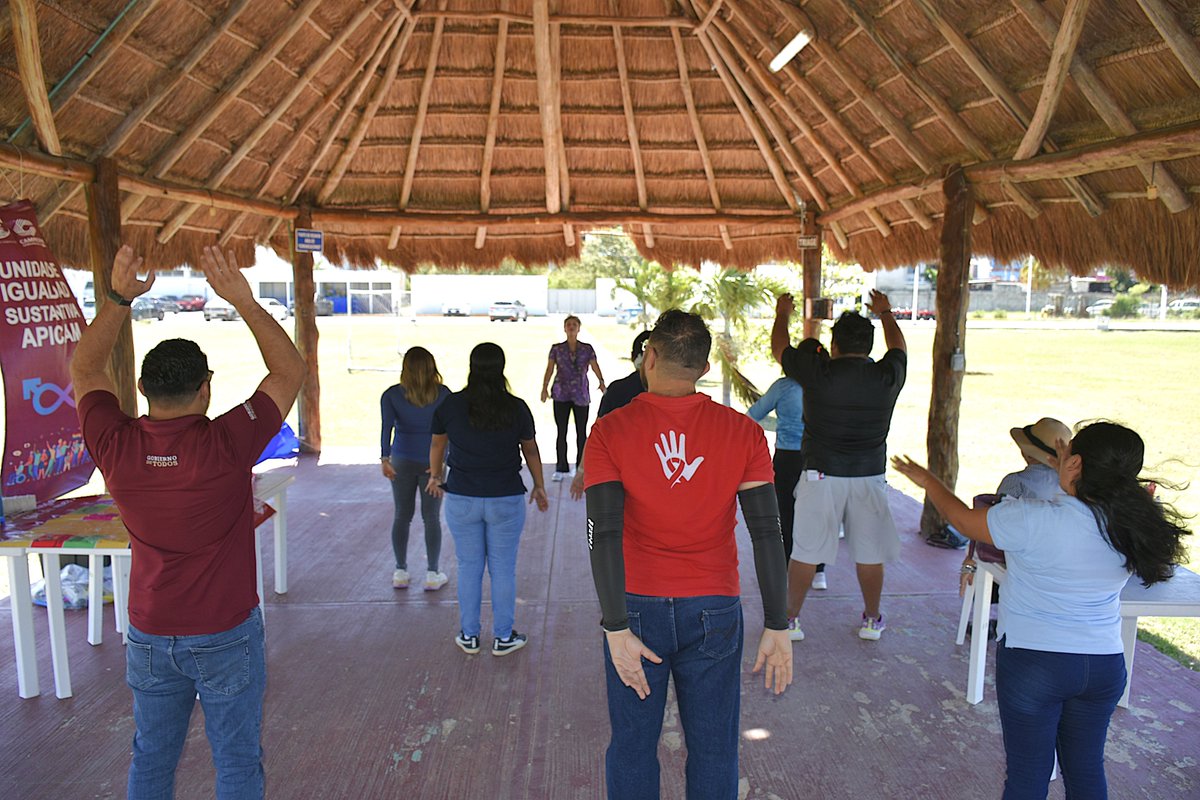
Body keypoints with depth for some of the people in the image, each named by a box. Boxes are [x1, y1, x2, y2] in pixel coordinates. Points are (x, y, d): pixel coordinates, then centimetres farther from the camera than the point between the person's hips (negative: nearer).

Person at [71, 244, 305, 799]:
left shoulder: (116, 446, -13)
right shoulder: (226, 446, -23)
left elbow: (85, 369, 5)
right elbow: (289, 371, -12)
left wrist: (119, 298, -1)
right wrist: (243, 301, -14)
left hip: (149, 636, 4)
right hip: (226, 635, -4)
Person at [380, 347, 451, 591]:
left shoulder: (392, 395, -4)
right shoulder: (443, 394, -5)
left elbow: (387, 426, -16)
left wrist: (384, 458, -22)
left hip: (402, 461, 1)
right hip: (433, 461, -1)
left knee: (402, 515, 13)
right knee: (432, 517, 7)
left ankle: (400, 572, 19)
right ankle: (432, 574, 11)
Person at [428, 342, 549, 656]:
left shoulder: (450, 405, -6)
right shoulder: (517, 408, -9)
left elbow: (437, 445, 9)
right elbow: (530, 450, 4)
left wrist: (436, 477, 27)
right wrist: (539, 486, 19)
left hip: (461, 499, 1)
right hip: (507, 500, -1)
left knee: (469, 567, 13)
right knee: (503, 569, 10)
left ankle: (469, 636, 25)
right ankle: (503, 637, 21)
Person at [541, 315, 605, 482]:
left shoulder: (587, 349, 5)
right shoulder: (557, 349, 5)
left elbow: (595, 367, -3)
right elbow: (550, 369, -2)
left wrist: (602, 383, -22)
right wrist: (544, 388, -17)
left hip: (581, 395, 0)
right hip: (561, 394, 0)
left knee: (581, 432, 5)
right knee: (561, 432, 2)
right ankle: (561, 469, 9)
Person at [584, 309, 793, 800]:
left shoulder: (610, 432, -9)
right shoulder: (742, 433, -6)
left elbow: (603, 535, -16)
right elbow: (766, 533, -8)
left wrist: (617, 629, -14)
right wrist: (777, 627, -4)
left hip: (637, 610, -1)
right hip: (714, 612, 1)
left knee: (632, 746, 17)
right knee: (714, 751, 16)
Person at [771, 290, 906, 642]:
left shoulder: (818, 373, -10)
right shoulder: (887, 376, -3)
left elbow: (779, 348, 6)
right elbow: (898, 349, 20)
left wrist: (782, 313, 25)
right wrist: (886, 314, 38)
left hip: (822, 475, -2)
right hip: (869, 477, 2)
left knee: (806, 552, 7)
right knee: (870, 553, 14)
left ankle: (790, 619, 17)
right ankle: (871, 620, 28)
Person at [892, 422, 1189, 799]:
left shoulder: (1036, 520, -23)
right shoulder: (1134, 525, -6)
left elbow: (962, 519, -8)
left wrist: (926, 480, 7)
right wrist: (1072, 476, 15)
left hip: (1032, 664, -5)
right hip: (1105, 665, 5)